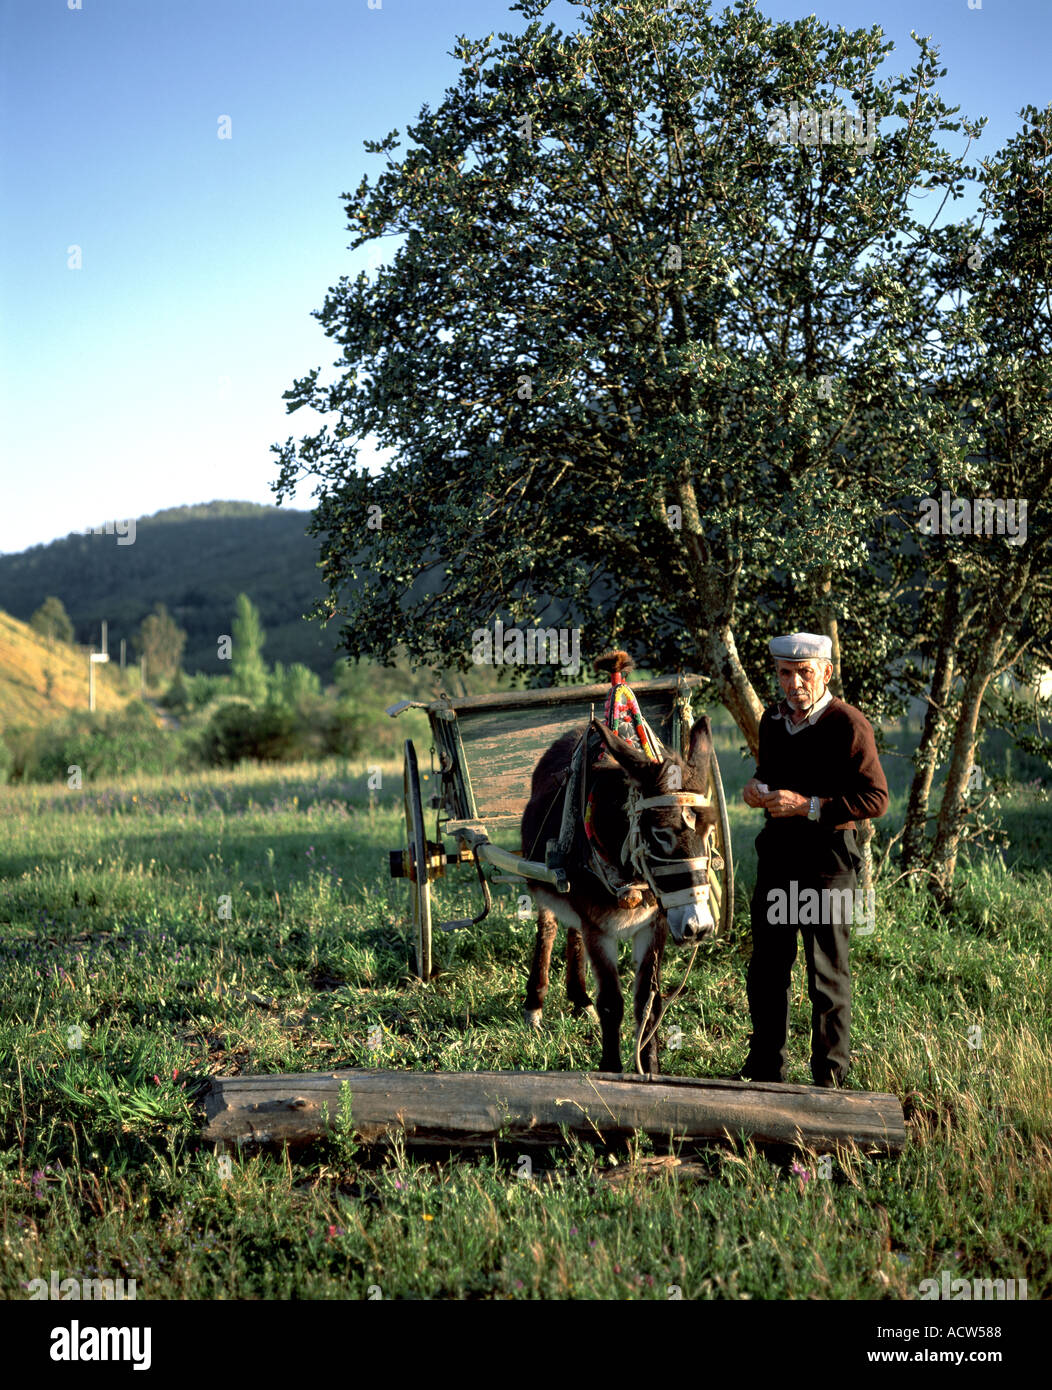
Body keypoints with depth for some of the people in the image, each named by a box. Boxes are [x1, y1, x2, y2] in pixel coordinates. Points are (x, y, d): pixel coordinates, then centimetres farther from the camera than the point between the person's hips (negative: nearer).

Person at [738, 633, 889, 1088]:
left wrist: (809, 806, -22)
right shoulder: (773, 720, 10)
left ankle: (830, 1078, 14)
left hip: (827, 859, -6)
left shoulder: (849, 724, -12)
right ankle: (765, 1069, 28)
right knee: (765, 971, 13)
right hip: (775, 857, 7)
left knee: (828, 977, 3)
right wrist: (756, 786, 3)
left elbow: (875, 799, -15)